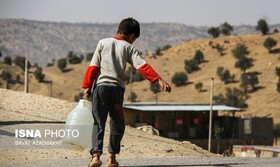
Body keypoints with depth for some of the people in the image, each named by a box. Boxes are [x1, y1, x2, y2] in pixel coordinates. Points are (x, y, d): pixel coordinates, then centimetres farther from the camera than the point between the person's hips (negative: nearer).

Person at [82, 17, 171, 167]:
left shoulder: (103, 43, 9)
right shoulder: (128, 48, 5)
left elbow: (93, 66, 4)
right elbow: (142, 66, -6)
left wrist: (87, 86, 5)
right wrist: (159, 80, -11)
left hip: (100, 86, 1)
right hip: (117, 87, -1)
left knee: (98, 123, 3)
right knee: (117, 124, 12)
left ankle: (96, 155, -13)